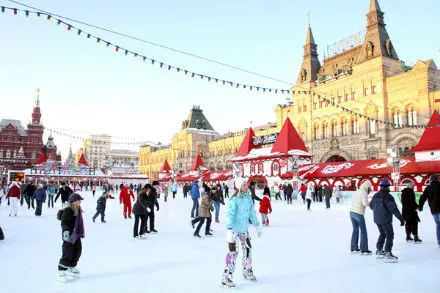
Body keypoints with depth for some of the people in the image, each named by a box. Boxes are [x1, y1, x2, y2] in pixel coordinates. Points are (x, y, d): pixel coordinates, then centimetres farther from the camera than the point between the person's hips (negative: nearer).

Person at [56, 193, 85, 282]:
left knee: (77, 252, 16)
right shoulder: (68, 211, -17)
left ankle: (72, 268, 33)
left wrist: (81, 233, 30)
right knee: (68, 254, -6)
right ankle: (61, 272, 6)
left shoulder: (78, 210, 10)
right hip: (69, 236, -9)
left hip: (76, 235, 9)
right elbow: (64, 223, -25)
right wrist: (65, 231, -41)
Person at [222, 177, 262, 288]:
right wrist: (229, 230, -29)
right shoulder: (234, 199, -19)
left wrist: (257, 225, 16)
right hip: (234, 229, -8)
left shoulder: (248, 198, 2)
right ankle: (226, 278, 1)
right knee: (233, 252, -8)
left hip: (244, 229, 8)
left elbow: (252, 213, 12)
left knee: (248, 249, 18)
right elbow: (229, 215, -23)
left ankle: (247, 272, 37)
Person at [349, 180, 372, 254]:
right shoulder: (364, 193, -10)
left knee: (355, 230, 16)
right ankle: (364, 249, 6)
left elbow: (355, 202, 11)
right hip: (359, 214, -8)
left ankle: (353, 248, 19)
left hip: (352, 212, 8)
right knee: (363, 231, 3)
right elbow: (365, 203, -23)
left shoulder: (357, 192, 14)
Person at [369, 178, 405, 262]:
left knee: (382, 234, 22)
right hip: (386, 220, -7)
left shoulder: (376, 196, 5)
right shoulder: (388, 197, -18)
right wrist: (401, 219, -17)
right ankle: (388, 254, -5)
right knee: (390, 235, 0)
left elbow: (371, 206, 17)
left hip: (377, 219, 7)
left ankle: (379, 251, 28)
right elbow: (394, 209, -22)